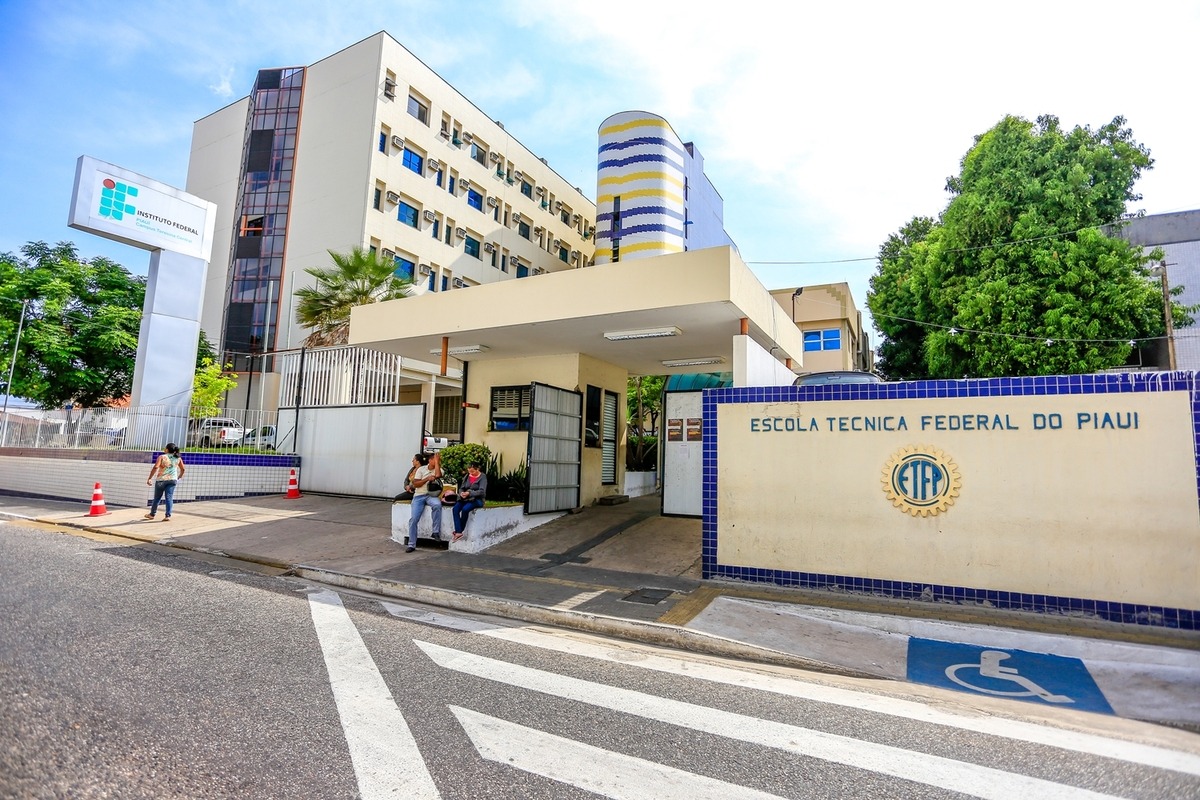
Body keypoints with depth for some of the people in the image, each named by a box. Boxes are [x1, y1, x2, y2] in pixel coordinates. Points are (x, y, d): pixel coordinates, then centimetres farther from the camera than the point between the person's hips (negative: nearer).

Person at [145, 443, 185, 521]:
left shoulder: (162, 457, -8)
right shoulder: (178, 458, 4)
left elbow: (155, 467, -19)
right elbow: (183, 469, 7)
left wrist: (149, 478, -12)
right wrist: (179, 477, 24)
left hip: (161, 480, -2)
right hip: (172, 480, 2)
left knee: (157, 497, 14)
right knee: (169, 498, -2)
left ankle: (152, 514, 29)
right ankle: (168, 516, -10)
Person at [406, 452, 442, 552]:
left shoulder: (439, 469, 6)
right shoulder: (421, 469, 6)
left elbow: (437, 475, -19)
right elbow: (415, 484, 0)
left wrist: (436, 462, -10)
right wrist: (427, 479, -12)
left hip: (432, 495, -1)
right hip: (419, 496, 1)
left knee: (437, 505, -36)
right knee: (413, 519, -9)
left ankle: (436, 532, -25)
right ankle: (411, 544, 3)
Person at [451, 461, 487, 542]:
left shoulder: (482, 477, -3)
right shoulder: (467, 476, 14)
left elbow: (482, 491, -13)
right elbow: (461, 488, 15)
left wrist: (469, 493, -24)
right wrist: (461, 493, -10)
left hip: (477, 499, -5)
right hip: (465, 498, 5)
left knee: (465, 509, -33)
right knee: (455, 509, -25)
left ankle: (458, 531, -19)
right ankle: (458, 532, -30)